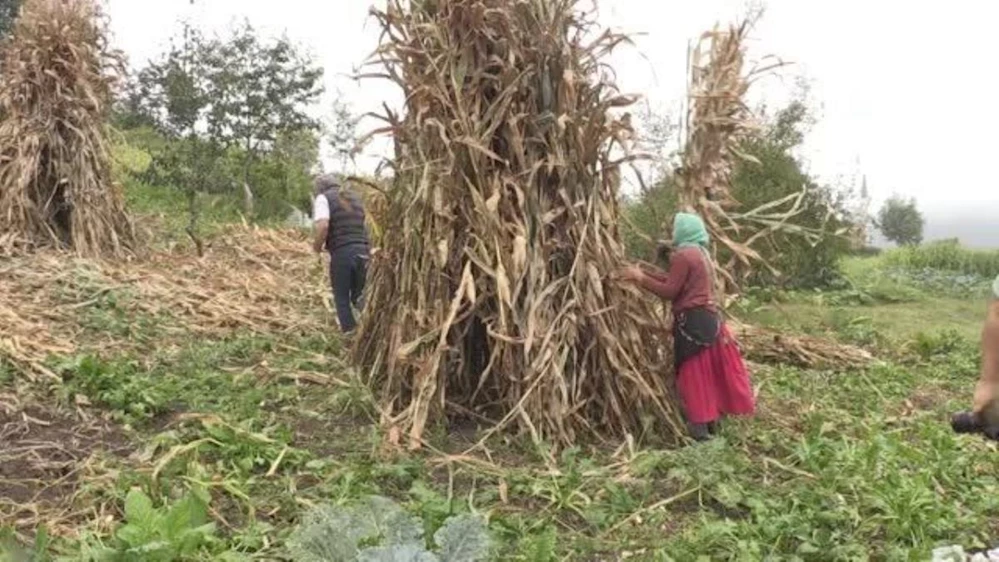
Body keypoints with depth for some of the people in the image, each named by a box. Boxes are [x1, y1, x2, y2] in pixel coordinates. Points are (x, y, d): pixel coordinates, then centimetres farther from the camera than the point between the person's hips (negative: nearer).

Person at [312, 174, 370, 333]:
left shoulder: (323, 198, 1)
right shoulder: (355, 198, 21)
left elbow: (323, 226, -15)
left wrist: (317, 245, 1)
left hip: (341, 253, -5)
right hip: (363, 251, 5)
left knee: (342, 298, 10)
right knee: (358, 295, 18)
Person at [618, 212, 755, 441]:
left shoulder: (683, 255, -14)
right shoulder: (701, 252, 16)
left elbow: (670, 291, -14)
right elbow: (675, 281, 15)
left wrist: (640, 279, -9)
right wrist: (643, 272, 15)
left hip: (692, 321, -9)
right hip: (709, 317, 9)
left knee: (693, 373, -3)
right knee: (709, 370, 14)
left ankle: (699, 429, -1)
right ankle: (711, 421, 24)